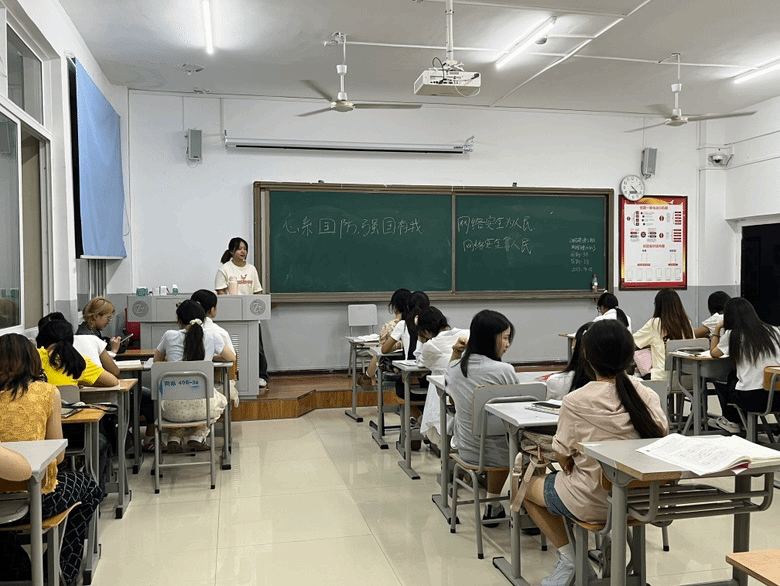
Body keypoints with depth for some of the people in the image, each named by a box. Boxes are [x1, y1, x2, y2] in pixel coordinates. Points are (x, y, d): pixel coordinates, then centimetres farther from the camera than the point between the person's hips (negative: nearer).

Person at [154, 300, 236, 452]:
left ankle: (175, 436, 17)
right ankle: (197, 435, 17)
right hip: (203, 405, -1)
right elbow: (231, 358, 17)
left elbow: (157, 360, 20)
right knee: (221, 400, 36)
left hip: (174, 409, 1)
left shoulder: (169, 336, 1)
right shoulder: (212, 336, 0)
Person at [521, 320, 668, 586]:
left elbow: (564, 457, -11)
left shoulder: (576, 402, -22)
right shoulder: (647, 395, -11)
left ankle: (568, 557, 12)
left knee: (526, 485, 21)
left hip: (591, 503, -5)